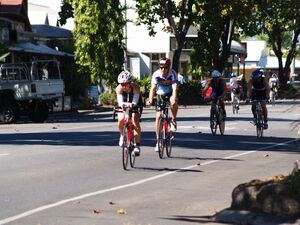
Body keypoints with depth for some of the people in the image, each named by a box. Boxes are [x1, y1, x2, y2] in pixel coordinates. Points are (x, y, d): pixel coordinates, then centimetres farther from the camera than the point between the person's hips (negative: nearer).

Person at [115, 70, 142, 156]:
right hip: (123, 107, 1)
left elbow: (135, 102, -43)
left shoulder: (135, 88, -33)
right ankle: (122, 135, 4)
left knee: (136, 123, -21)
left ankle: (137, 145, -14)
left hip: (134, 106, -1)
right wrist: (122, 104, -65)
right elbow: (120, 101, -42)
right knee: (121, 120, -26)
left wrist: (131, 104, -66)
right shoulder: (119, 88, -30)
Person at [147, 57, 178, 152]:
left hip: (170, 93, -2)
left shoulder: (173, 74, -24)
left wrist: (173, 99, -50)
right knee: (158, 117, -6)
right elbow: (153, 88, -21)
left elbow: (175, 88, -35)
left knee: (174, 102, -38)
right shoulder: (156, 74, -19)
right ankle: (158, 140, 3)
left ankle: (173, 121, -14)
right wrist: (150, 99, -35)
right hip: (160, 95, 2)